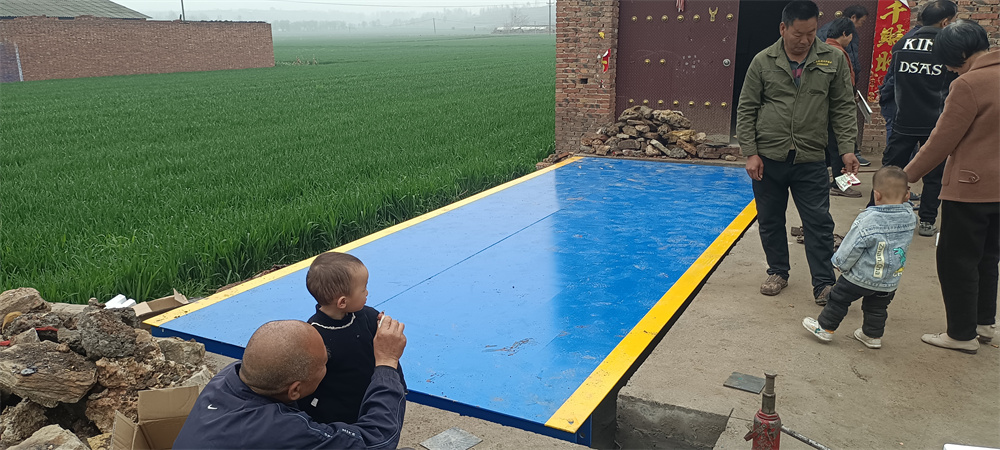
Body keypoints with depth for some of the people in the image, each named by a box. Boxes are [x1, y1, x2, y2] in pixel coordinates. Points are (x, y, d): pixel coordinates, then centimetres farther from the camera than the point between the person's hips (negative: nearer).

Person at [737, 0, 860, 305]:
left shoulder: (833, 60, 2)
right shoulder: (763, 62, 0)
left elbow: (843, 108, 4)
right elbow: (746, 110, 1)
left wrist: (847, 149, -5)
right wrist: (750, 152, -5)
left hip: (811, 160, 0)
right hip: (768, 158, 1)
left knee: (819, 223, 0)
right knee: (770, 221, 12)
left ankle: (823, 284, 9)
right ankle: (778, 272, 29)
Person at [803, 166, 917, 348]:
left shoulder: (868, 220, -26)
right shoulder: (910, 217, -10)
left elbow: (852, 247, -17)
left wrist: (840, 262, -1)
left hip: (860, 277, -5)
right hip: (890, 281, 6)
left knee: (839, 299, 13)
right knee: (877, 307, 23)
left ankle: (825, 327, 24)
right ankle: (873, 335, 35)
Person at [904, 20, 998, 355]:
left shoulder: (969, 84, -19)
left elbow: (942, 141, -16)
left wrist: (908, 176, -5)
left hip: (970, 189, -9)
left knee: (956, 263, 3)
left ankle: (962, 334, 11)